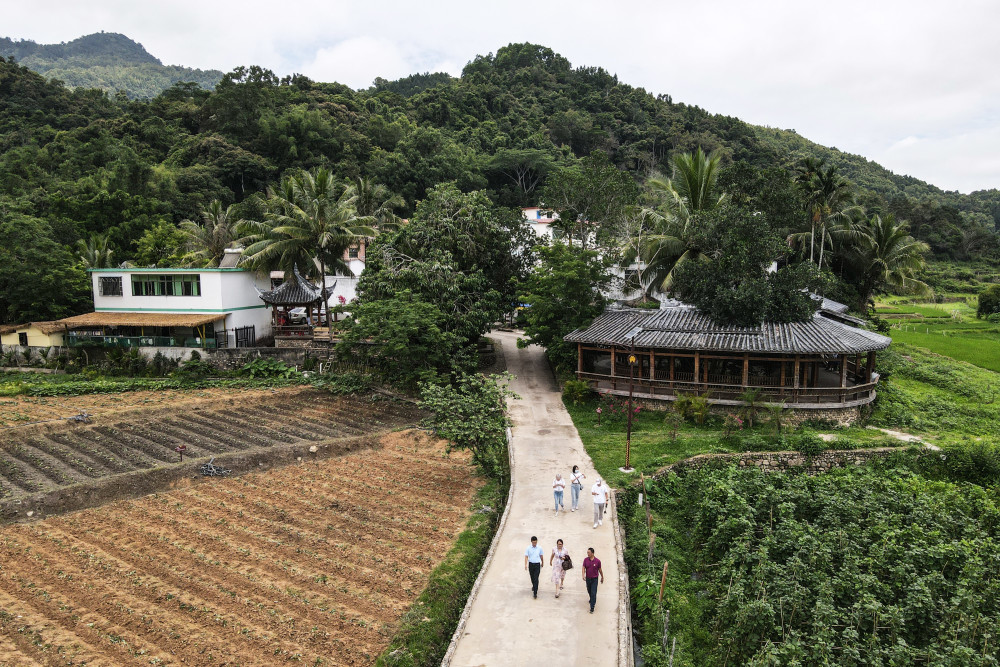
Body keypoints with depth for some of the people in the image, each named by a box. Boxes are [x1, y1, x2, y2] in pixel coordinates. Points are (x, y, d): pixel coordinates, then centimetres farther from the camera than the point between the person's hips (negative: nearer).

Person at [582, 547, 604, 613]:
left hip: (594, 579, -3)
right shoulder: (585, 560, -6)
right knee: (589, 591, 20)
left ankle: (592, 608, -2)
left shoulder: (597, 561, -12)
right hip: (588, 578, 3)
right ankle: (592, 599, 50)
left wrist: (602, 577, 12)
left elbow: (600, 569, 1)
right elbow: (583, 568, -7)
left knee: (593, 593, -7)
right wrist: (583, 575, -23)